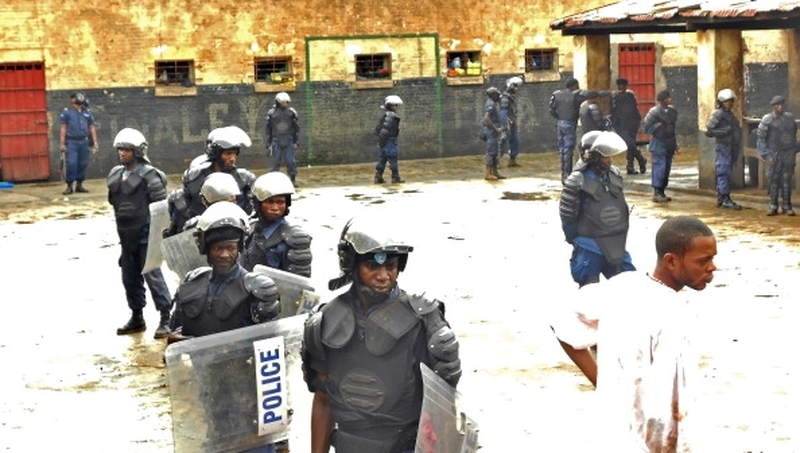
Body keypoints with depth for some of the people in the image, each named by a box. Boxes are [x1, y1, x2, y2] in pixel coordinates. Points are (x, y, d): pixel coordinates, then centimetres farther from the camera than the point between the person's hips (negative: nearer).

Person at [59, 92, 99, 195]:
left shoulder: (87, 112, 13)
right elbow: (63, 128, 0)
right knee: (71, 164, -10)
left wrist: (95, 142, 8)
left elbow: (92, 128, 15)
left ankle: (79, 185, 15)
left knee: (83, 164, 5)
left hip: (84, 142, 4)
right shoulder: (67, 112, 3)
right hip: (71, 142, -4)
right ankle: (69, 186, -4)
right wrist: (62, 143, -6)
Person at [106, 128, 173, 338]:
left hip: (145, 233, -8)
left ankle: (166, 318, -3)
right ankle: (136, 318, 25)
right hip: (126, 234, 8)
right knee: (130, 277, 14)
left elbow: (160, 205, -13)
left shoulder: (149, 175, -12)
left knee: (152, 275, -9)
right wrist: (121, 231, 18)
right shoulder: (116, 175, 10)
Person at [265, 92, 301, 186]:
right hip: (276, 141, 0)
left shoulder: (291, 112, 2)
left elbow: (297, 128, 6)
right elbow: (268, 130, 7)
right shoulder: (272, 114, 1)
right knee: (276, 162, 0)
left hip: (289, 141, 0)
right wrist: (268, 144, 5)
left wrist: (296, 142, 0)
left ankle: (293, 179, 6)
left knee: (291, 162, -2)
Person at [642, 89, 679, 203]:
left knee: (667, 169, 9)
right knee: (659, 167, -9)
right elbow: (645, 127, -11)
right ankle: (657, 193, -4)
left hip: (669, 143, 7)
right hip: (658, 143, -7)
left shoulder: (673, 110, 6)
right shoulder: (654, 112, -14)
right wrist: (657, 126, -15)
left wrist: (675, 144, 17)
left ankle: (661, 192, 18)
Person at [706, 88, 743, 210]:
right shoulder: (718, 114, -9)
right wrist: (725, 131, -18)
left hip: (731, 147, 9)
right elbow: (709, 131, -16)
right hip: (723, 146, -9)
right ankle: (725, 199, -9)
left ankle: (720, 199, 16)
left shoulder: (730, 114, 18)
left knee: (726, 173, 11)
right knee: (724, 172, -9)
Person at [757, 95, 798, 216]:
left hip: (788, 155, 3)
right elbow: (761, 140, -6)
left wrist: (795, 152, 13)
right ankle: (773, 206, 4)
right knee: (774, 181, -2)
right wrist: (766, 156, -11)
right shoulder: (767, 120, -6)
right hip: (775, 155, -3)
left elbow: (794, 136, 16)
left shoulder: (790, 118, 7)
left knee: (787, 180, 2)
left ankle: (787, 206, 8)